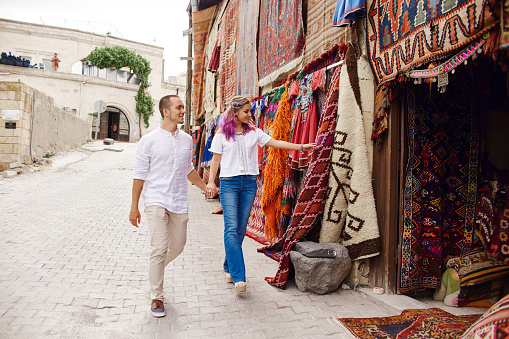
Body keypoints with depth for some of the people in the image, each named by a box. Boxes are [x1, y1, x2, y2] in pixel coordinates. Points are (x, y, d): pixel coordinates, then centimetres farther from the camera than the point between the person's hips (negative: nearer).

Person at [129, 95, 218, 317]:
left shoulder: (187, 140, 10)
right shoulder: (149, 140, -3)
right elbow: (139, 175, -2)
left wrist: (205, 187, 28)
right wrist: (134, 207, -2)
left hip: (179, 201, 5)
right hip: (156, 200, -5)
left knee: (178, 246, 11)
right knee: (159, 249, -8)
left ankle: (155, 269, 42)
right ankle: (157, 298, 9)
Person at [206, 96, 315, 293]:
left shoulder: (254, 132, 10)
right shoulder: (222, 134, 4)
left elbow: (275, 143, 7)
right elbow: (216, 159, 5)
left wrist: (301, 147, 0)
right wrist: (211, 181, -3)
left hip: (249, 183, 3)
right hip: (229, 183, -3)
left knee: (241, 228, 6)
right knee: (231, 228, -12)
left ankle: (229, 267, 24)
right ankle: (238, 276, -10)